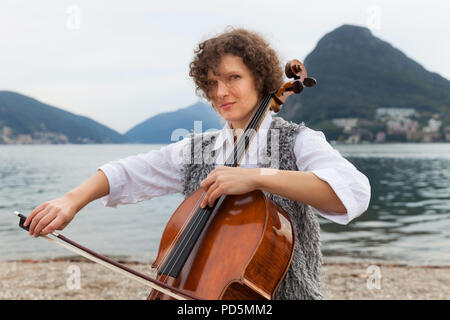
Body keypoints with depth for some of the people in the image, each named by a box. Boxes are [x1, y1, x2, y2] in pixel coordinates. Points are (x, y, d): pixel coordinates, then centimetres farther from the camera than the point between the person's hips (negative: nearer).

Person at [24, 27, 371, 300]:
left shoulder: (297, 140, -6)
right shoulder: (195, 150, 8)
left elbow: (354, 193, -24)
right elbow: (126, 173, 5)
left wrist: (256, 176, -31)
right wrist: (73, 200, -14)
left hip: (287, 293, -4)